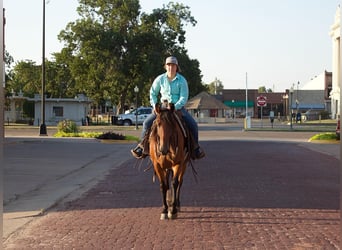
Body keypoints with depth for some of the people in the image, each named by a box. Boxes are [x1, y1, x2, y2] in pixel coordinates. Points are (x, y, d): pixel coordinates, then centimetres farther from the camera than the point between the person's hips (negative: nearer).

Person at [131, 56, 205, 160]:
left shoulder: (182, 80, -8)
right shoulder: (160, 79, -2)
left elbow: (184, 98, -12)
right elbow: (152, 93, 10)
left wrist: (175, 107, -25)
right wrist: (155, 106, -2)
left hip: (178, 107, -1)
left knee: (193, 125, -18)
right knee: (147, 122, -13)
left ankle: (195, 147, 3)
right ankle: (142, 146, 4)